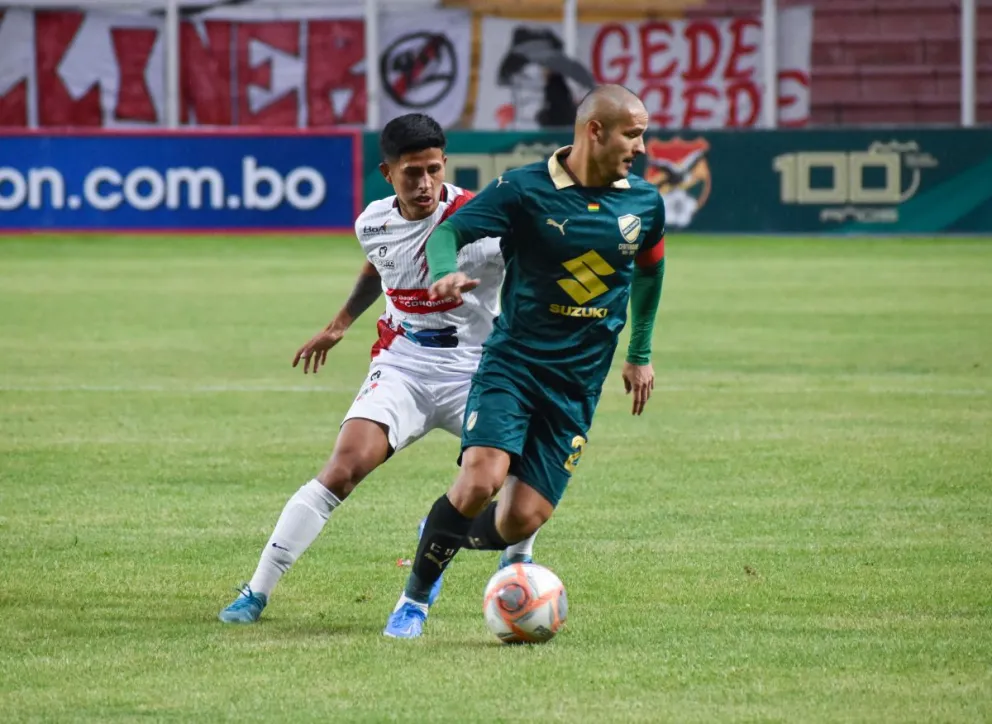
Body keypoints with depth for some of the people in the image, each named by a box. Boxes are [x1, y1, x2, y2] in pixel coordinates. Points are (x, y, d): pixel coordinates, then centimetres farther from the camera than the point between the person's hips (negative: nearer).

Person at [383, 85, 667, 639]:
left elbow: (650, 268, 23)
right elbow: (449, 231, -9)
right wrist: (446, 273, -32)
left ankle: (446, 537, 29)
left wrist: (641, 352, 28)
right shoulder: (524, 189, -10)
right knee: (482, 478, -26)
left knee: (523, 519, -6)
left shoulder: (645, 204, 3)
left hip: (579, 385, 4)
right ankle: (415, 598, -4)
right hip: (512, 363, -4)